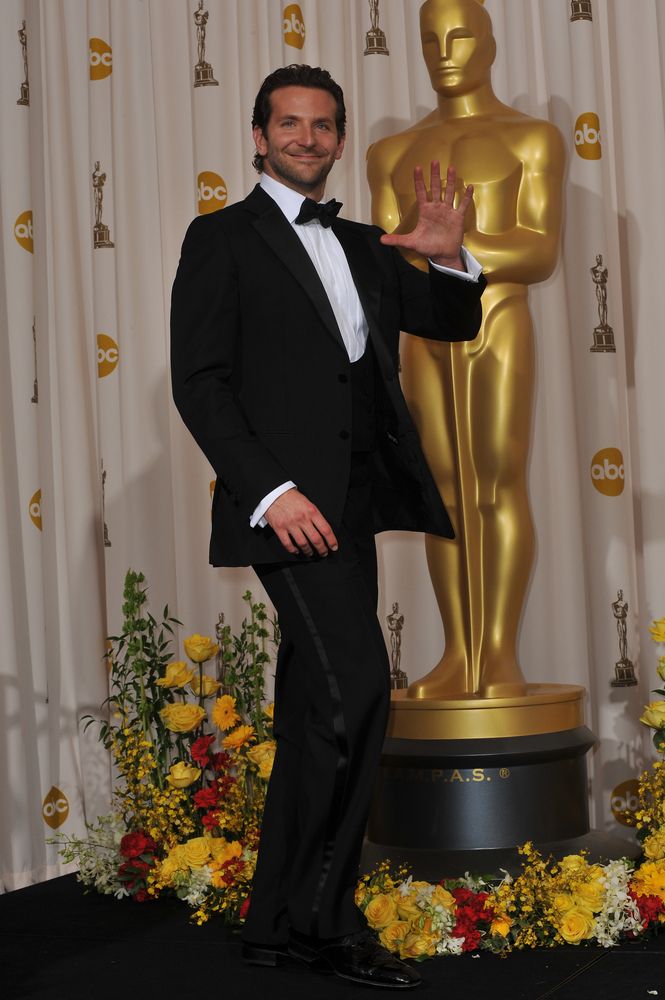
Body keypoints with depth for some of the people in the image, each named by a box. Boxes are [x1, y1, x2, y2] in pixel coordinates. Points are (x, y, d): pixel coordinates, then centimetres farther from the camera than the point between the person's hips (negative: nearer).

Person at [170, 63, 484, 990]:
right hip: (289, 500, -7)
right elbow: (199, 381, -6)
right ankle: (323, 914, -4)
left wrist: (451, 259, 2)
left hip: (350, 504, 7)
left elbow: (452, 322, 24)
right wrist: (271, 488, -18)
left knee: (317, 713, 8)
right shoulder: (223, 238, 2)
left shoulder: (360, 246, 20)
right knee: (355, 689, -18)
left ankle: (277, 923, 17)